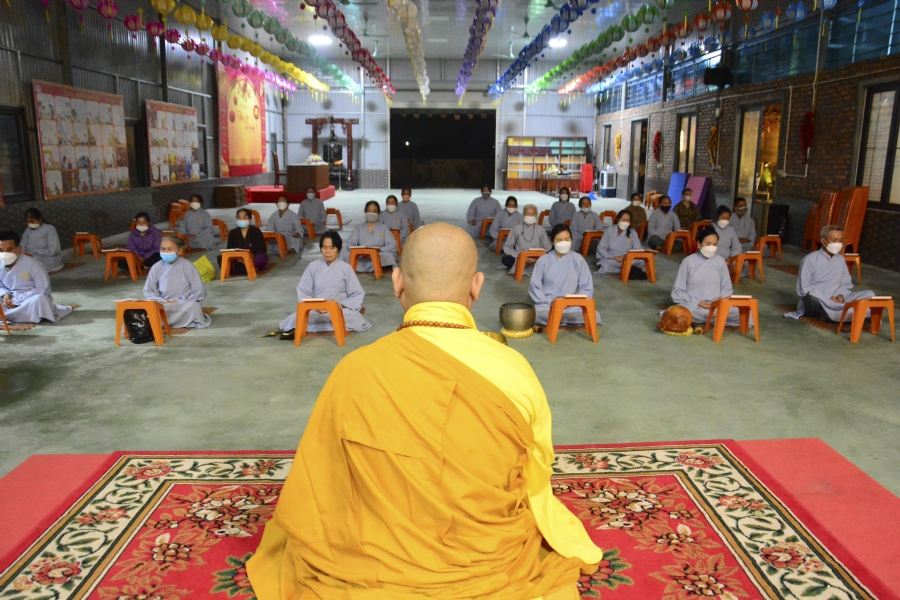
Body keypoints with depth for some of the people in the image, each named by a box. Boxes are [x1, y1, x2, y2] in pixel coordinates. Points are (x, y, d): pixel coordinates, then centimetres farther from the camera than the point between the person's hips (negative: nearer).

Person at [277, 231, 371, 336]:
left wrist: (341, 305, -17)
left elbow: (358, 295, 0)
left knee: (358, 322, -35)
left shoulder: (345, 268, 1)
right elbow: (302, 291, 4)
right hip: (315, 309, 0)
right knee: (295, 319, -31)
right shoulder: (313, 266, 5)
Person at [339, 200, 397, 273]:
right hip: (360, 258, 1)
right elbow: (350, 243, 4)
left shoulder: (384, 228, 13)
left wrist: (380, 249, -20)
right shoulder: (359, 227, 17)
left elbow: (393, 245, 0)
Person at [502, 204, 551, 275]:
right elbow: (507, 247, 3)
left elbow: (548, 248, 6)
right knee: (505, 259, -32)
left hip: (536, 260, 0)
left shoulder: (540, 230, 7)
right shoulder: (516, 229, 5)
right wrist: (518, 256, -15)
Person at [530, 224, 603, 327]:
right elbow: (534, 287, 3)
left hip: (572, 305, 1)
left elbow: (587, 288, 4)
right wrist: (549, 302, -12)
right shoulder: (543, 260, 3)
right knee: (534, 314, -37)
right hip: (547, 304, -1)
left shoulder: (578, 259, 3)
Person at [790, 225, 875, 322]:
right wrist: (827, 299, -19)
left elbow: (847, 285, 15)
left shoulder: (841, 260, 13)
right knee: (814, 296, -41)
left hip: (835, 301, 6)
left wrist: (841, 295, -8)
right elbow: (803, 289, -11)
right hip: (814, 303, -5)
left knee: (869, 294, -10)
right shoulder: (810, 259, -6)